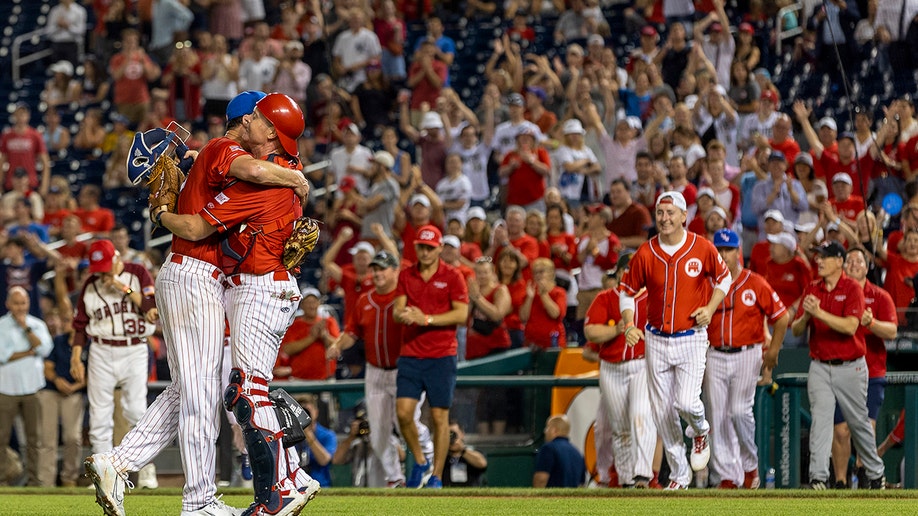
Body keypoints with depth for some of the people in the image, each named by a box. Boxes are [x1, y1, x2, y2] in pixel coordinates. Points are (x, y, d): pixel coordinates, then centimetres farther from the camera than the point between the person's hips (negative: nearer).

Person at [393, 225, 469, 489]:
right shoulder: (406, 276, 11)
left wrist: (427, 319, -18)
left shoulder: (452, 277, 0)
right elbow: (397, 310, 6)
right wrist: (402, 314, -19)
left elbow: (462, 314, -7)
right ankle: (420, 463, 13)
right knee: (403, 411, -8)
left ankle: (436, 477, 5)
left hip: (442, 355, -3)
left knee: (440, 417, -2)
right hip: (410, 355, 3)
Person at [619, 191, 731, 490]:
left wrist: (710, 308, -5)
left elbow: (723, 277, 9)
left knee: (687, 402, -18)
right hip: (656, 340, 3)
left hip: (691, 339, -3)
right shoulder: (646, 253, -4)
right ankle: (679, 474, 21)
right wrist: (629, 325, -10)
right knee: (662, 411, 5)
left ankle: (700, 431, 20)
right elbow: (627, 291, 5)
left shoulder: (701, 248, -7)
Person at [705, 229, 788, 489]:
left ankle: (750, 465, 11)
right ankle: (727, 475, 5)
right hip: (715, 356, 3)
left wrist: (773, 350, -1)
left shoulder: (755, 284, -1)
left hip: (747, 354, -3)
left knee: (740, 411, -12)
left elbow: (782, 316, 4)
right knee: (718, 416, -1)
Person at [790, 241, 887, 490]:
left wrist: (819, 313, -28)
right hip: (820, 366, 3)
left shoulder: (853, 289, -7)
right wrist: (805, 317, -16)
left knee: (859, 422, 8)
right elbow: (796, 330, 6)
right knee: (820, 419, -11)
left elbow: (850, 327, -21)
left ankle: (875, 472, 25)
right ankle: (818, 477, -17)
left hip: (850, 367, -3)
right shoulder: (812, 289, 7)